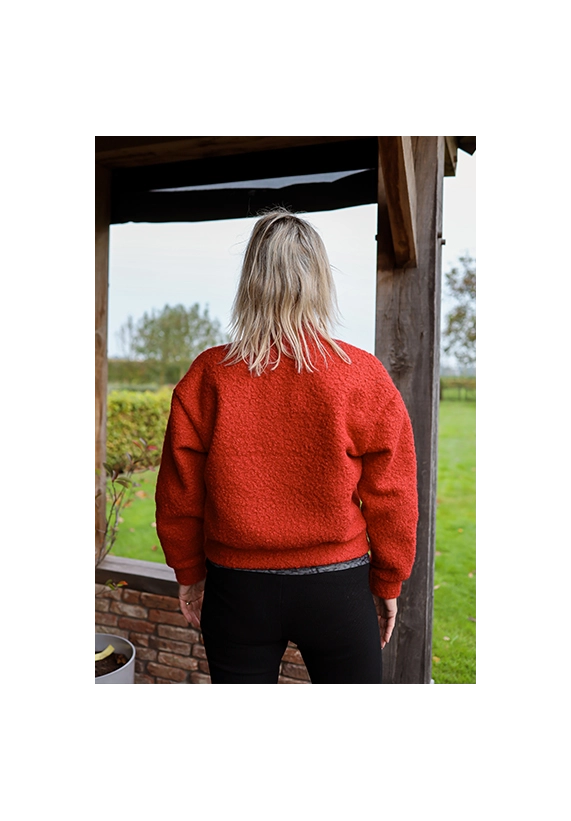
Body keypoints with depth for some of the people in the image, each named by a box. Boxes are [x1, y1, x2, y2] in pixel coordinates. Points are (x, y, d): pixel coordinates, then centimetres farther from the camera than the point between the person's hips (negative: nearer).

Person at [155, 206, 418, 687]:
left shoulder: (208, 376, -10)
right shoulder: (363, 377, -12)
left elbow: (178, 495, -3)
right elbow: (391, 498, -6)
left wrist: (190, 574, 13)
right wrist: (388, 583, 9)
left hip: (235, 588, 1)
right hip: (337, 587, 0)